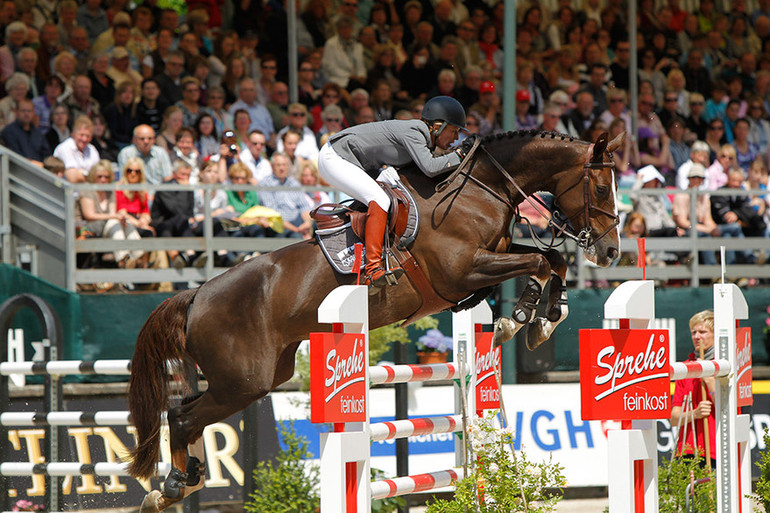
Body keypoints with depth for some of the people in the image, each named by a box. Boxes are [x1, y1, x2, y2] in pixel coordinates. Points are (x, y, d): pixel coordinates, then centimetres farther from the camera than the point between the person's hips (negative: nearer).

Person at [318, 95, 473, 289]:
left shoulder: (423, 136, 7)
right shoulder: (413, 132, -21)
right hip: (334, 158, -11)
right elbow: (429, 168, -33)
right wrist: (460, 154, -21)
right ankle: (373, 269, -31)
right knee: (380, 200, -25)